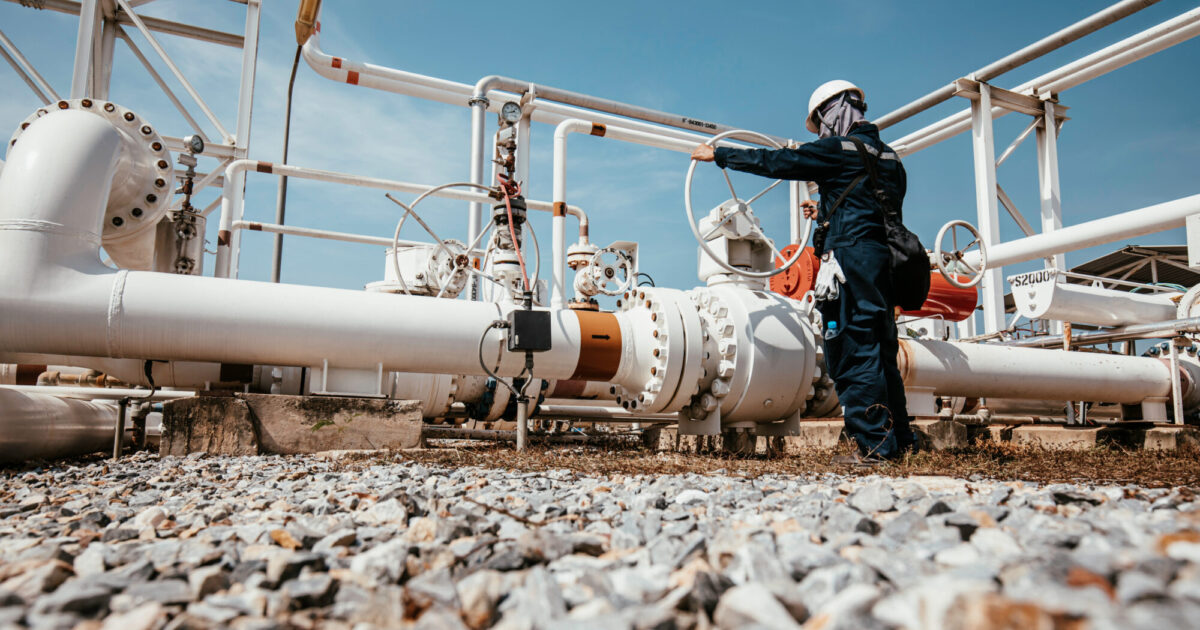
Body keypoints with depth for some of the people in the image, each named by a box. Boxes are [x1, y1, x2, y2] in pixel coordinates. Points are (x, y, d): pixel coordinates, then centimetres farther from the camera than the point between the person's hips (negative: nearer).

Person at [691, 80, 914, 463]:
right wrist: (827, 215, 37)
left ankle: (873, 446, -6)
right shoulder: (888, 156, 20)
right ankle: (898, 442, 20)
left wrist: (718, 154, 7)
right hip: (884, 261, 9)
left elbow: (775, 162, -2)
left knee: (855, 355, -6)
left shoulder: (838, 149, -4)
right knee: (881, 353, 14)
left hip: (852, 261, -9)